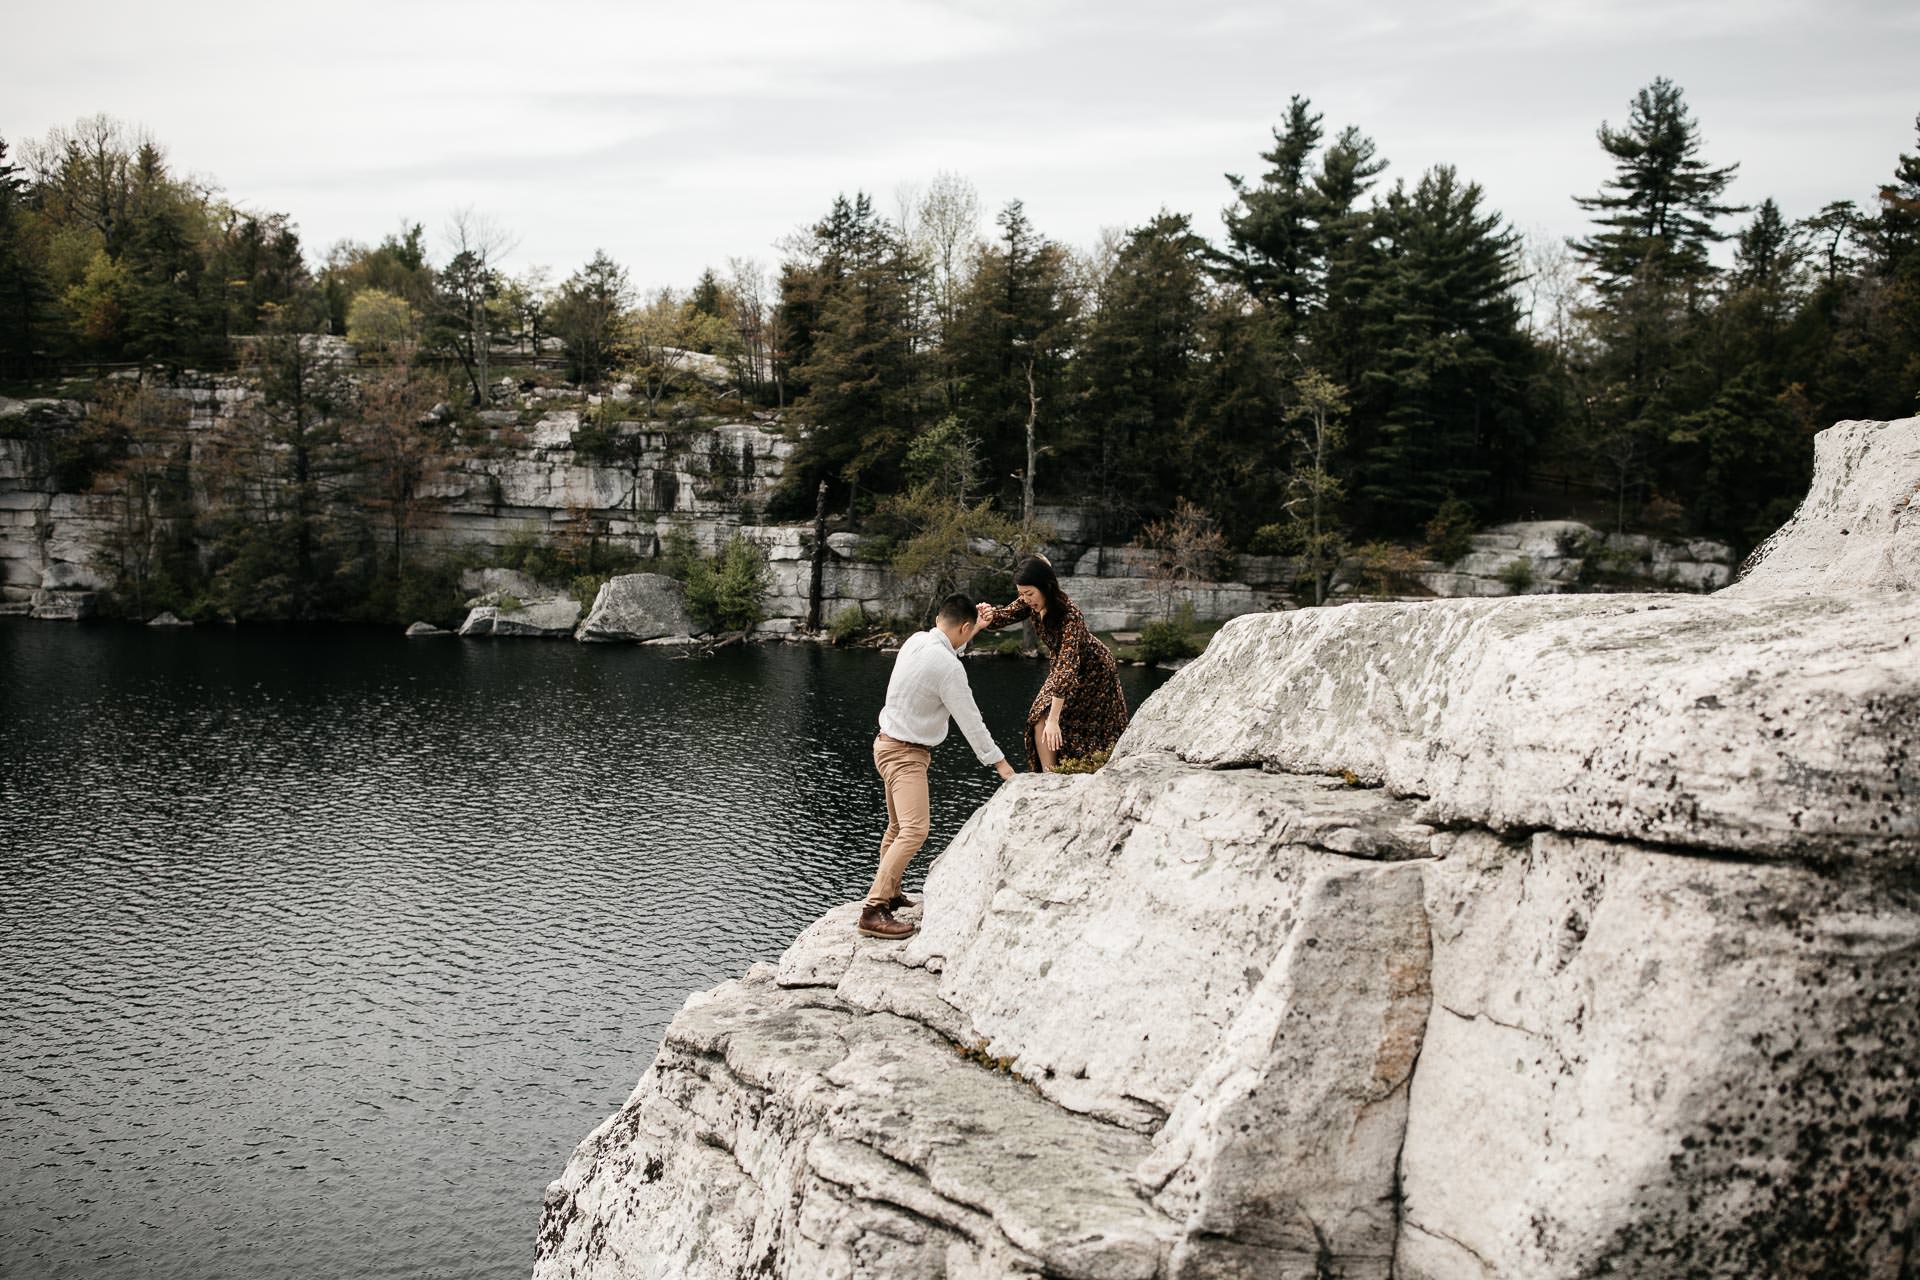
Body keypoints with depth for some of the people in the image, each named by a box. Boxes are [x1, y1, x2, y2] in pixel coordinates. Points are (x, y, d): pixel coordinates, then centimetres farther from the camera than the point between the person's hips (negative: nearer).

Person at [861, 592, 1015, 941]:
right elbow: (969, 720, -17)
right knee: (914, 830, -19)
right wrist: (999, 762, -8)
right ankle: (873, 910, -26)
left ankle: (889, 894, 33)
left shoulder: (916, 640, 2)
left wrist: (976, 625, 38)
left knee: (897, 827, 21)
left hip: (891, 745, 10)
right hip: (905, 754, -10)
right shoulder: (948, 666, -22)